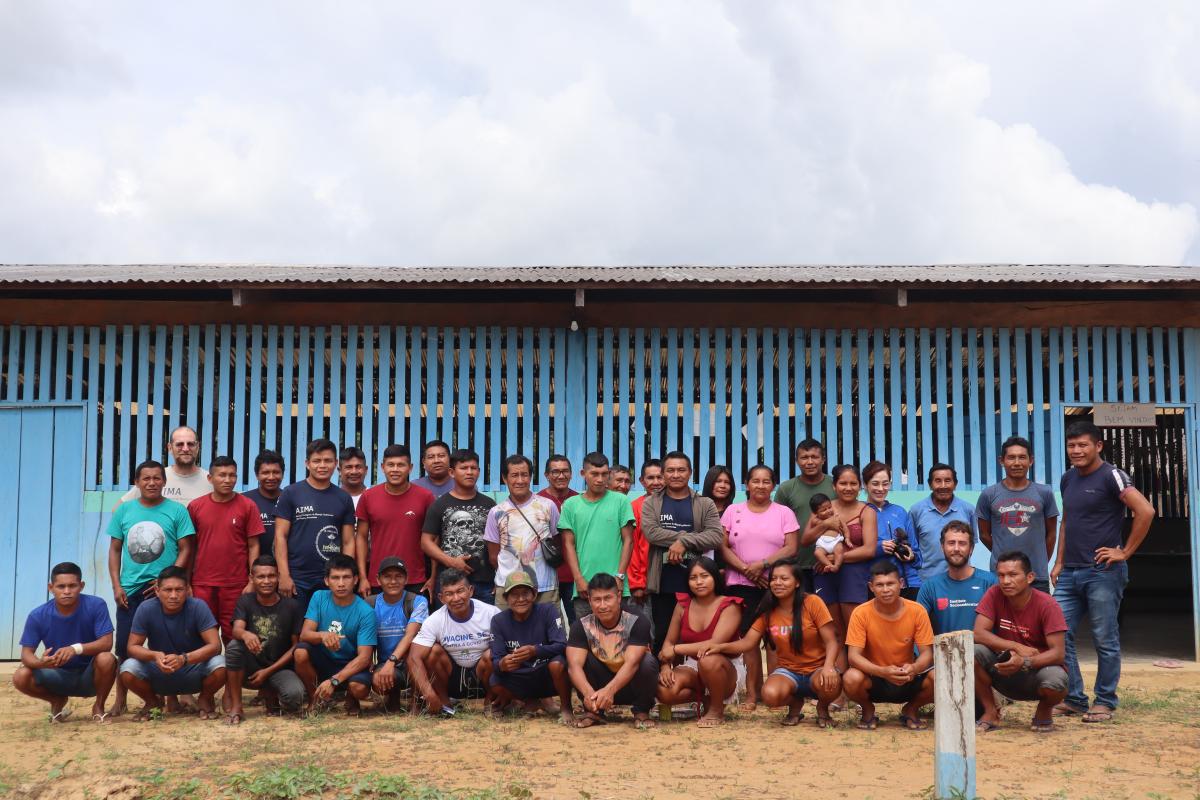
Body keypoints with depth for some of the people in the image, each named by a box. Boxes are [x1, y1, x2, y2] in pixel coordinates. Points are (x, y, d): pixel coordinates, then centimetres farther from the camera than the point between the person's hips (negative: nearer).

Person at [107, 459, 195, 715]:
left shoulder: (176, 510, -1)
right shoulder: (124, 510, 7)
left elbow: (185, 549, -3)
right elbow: (115, 550, 10)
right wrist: (117, 586, 1)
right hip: (130, 589, 2)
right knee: (125, 646, 5)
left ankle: (171, 696, 13)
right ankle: (120, 699, 17)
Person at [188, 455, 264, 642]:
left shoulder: (247, 506, 0)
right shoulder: (195, 506, 4)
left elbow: (253, 546, 1)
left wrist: (252, 582, -5)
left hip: (236, 585, -1)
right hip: (202, 584, 1)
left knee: (233, 637, 4)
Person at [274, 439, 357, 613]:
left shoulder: (343, 498, 9)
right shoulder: (290, 494, 2)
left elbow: (348, 541, 9)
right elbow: (281, 536, -2)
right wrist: (284, 575, -9)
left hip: (332, 581, 2)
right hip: (297, 579, -2)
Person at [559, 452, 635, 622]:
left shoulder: (621, 501, 3)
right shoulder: (571, 505, 7)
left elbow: (628, 540, 3)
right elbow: (569, 545, 6)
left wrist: (620, 576, -5)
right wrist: (579, 579, -3)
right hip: (583, 589, 1)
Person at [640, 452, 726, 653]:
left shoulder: (705, 504, 7)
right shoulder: (651, 503, 8)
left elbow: (717, 536, -7)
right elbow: (650, 532, -10)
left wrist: (684, 542, -16)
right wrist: (687, 535, -12)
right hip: (662, 584, 0)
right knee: (662, 636, 6)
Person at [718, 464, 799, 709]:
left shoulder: (784, 513, 8)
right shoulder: (733, 511, 10)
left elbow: (791, 548, -2)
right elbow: (723, 546, 3)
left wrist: (762, 564, -13)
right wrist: (745, 569, -10)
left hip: (775, 584, -1)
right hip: (741, 584, 1)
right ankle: (752, 693, 4)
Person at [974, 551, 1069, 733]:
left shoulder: (1047, 605, -17)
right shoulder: (994, 595, -10)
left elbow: (1058, 652, -22)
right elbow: (978, 634, -17)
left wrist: (1024, 662, -38)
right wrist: (1017, 647, -26)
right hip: (1003, 670, 2)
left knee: (1055, 681, -37)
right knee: (973, 652, -26)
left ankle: (1044, 711, 2)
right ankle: (991, 713, -5)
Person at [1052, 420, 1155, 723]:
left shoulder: (1110, 476, -9)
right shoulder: (1068, 479, 14)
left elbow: (1145, 511, -17)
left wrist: (1125, 552, -14)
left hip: (1102, 573, -7)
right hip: (1069, 573, 7)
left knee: (1105, 640, 2)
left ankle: (1105, 702, 13)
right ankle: (1073, 699, 14)